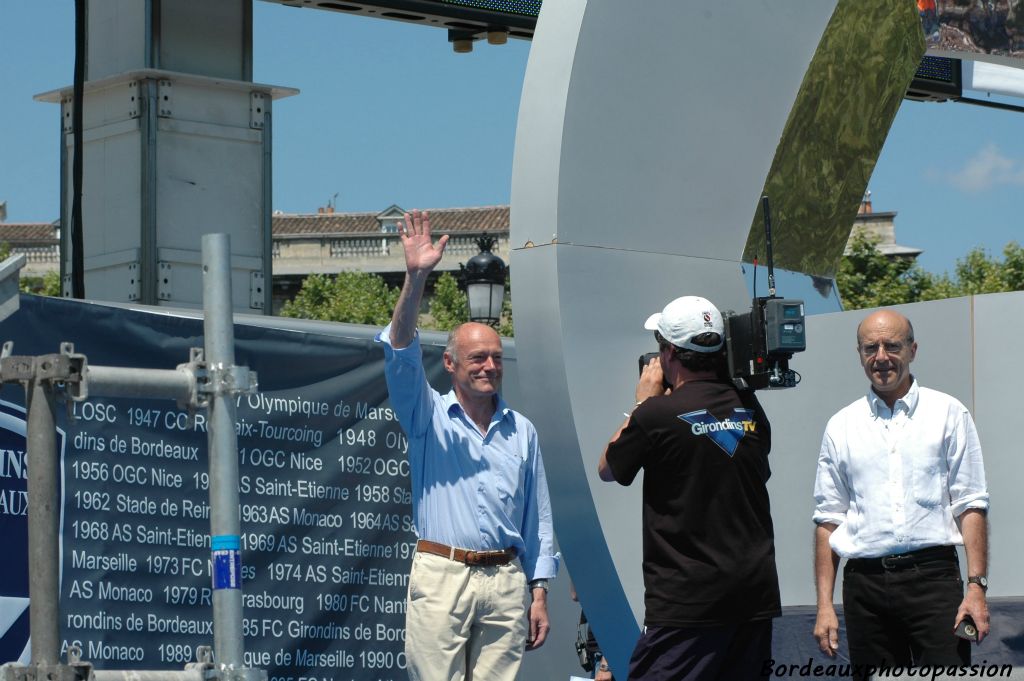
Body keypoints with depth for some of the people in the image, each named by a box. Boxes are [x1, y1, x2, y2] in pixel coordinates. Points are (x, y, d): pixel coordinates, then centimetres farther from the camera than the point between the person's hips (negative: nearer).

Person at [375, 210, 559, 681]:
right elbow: (400, 355, -11)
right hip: (441, 576, -3)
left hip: (506, 580, 3)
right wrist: (415, 279, -23)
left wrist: (539, 593, 9)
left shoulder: (521, 431, 14)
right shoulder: (429, 416, 6)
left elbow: (538, 518, 15)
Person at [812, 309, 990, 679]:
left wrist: (977, 586, -8)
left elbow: (970, 505, 2)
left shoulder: (948, 414, 6)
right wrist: (824, 604, 5)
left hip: (932, 576, -2)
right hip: (865, 580, 2)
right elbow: (828, 519, 12)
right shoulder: (841, 427, 12)